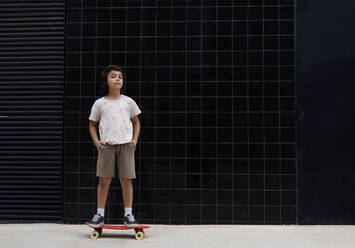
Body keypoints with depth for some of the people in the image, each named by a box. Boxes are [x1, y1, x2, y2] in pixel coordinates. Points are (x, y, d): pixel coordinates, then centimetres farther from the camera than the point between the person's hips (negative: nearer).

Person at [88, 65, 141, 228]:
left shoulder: (128, 102, 9)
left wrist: (135, 139, 4)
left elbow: (136, 122, 17)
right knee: (104, 180, 0)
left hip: (126, 145, 0)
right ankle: (100, 214, 10)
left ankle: (128, 214, 8)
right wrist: (96, 141, 0)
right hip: (106, 146, 0)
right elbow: (92, 124, 14)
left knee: (126, 180, 0)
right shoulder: (99, 103, 6)